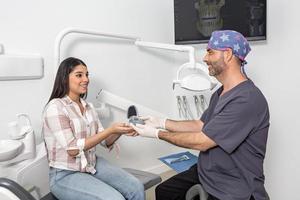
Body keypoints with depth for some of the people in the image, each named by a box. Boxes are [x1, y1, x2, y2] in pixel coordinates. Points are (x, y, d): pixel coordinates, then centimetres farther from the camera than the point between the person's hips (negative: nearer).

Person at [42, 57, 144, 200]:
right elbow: (72, 149, -19)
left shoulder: (88, 107, 8)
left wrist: (120, 132, -14)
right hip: (65, 175, -6)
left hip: (93, 165, 7)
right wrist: (110, 130, -22)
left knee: (136, 188, -9)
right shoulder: (55, 107, -13)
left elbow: (104, 141, 8)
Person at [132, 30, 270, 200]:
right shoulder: (221, 93, 7)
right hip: (205, 172, 8)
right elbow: (200, 125, 13)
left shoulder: (247, 100, -25)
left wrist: (157, 133, -13)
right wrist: (161, 122, 6)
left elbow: (201, 141, -24)